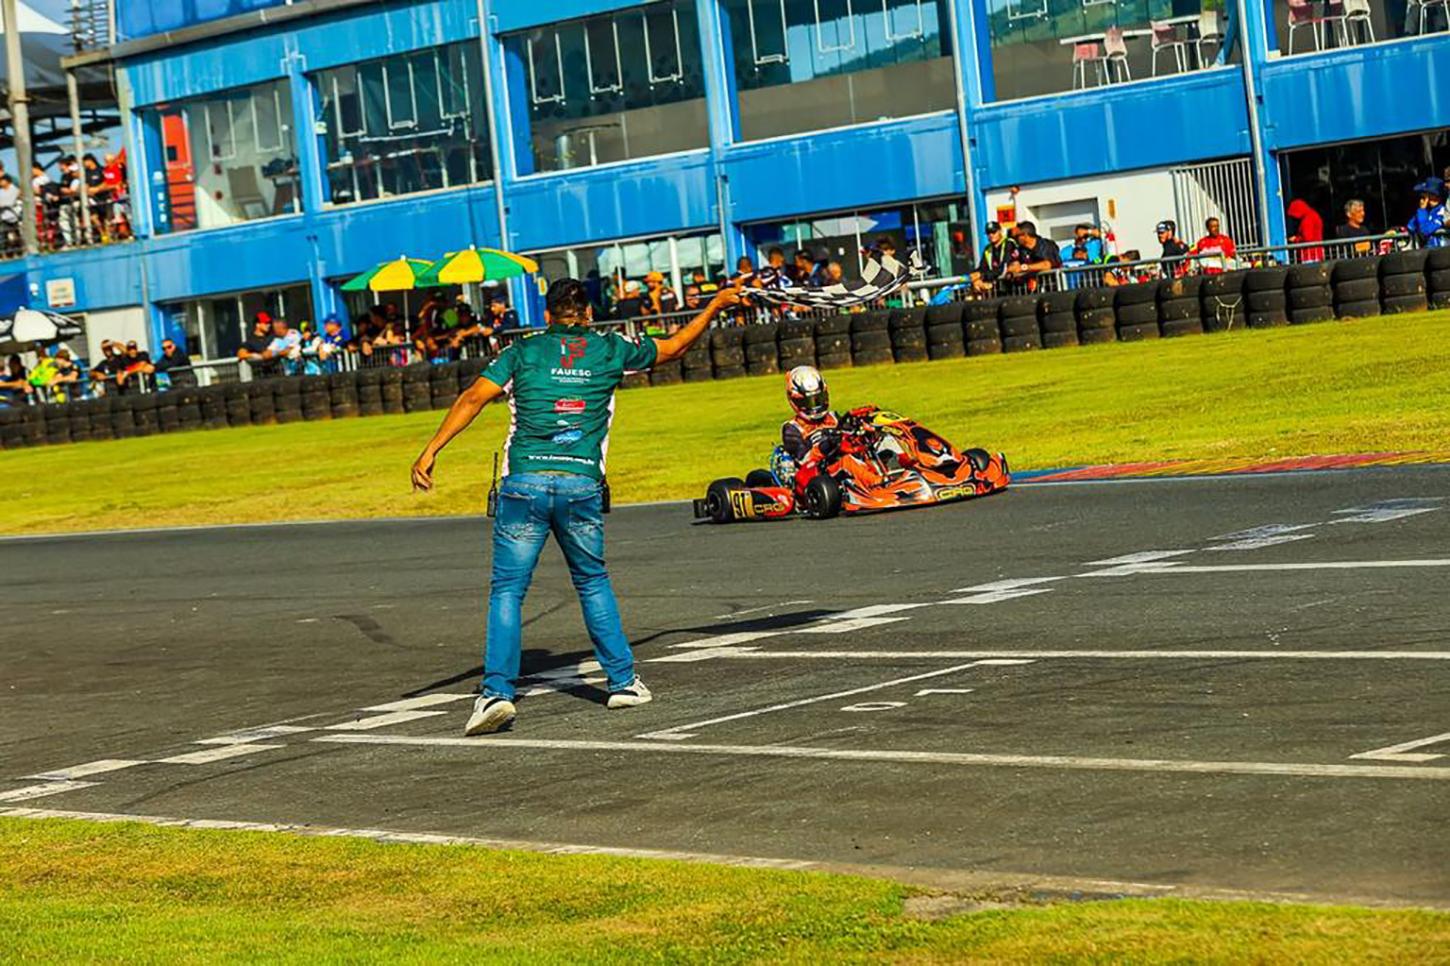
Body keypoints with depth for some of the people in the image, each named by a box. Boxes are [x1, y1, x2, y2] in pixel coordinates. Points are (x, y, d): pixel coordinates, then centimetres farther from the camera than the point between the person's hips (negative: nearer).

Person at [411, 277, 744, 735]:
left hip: (524, 483, -1)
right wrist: (716, 305, 41)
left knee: (507, 591, 1)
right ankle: (623, 680, 23)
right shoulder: (610, 350, 13)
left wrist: (430, 452, -5)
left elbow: (474, 397, -3)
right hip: (582, 486, 1)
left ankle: (497, 692, -11)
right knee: (593, 583, 20)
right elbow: (672, 348, 27)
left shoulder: (523, 351, 9)